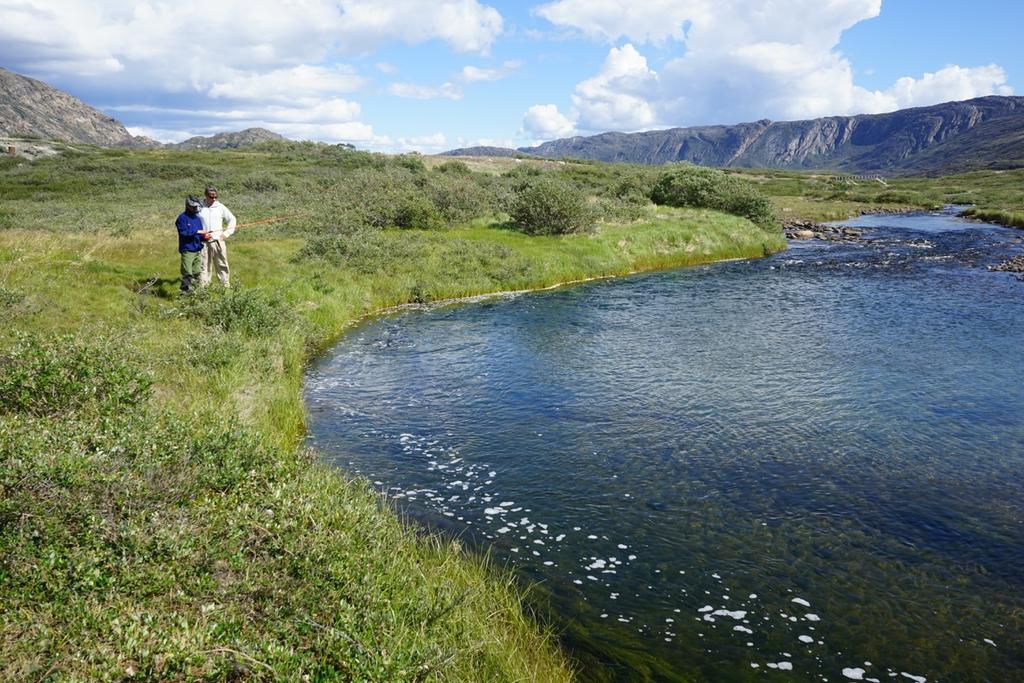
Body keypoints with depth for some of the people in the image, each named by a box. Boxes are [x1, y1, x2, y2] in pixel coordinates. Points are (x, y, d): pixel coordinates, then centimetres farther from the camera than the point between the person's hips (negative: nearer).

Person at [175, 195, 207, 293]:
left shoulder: (198, 218, 14)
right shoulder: (182, 218, -8)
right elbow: (183, 233, -18)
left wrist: (204, 237, -4)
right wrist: (197, 231, -20)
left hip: (198, 250, 7)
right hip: (187, 250, -7)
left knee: (197, 272, 11)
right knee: (187, 273, -7)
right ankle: (185, 291, 1)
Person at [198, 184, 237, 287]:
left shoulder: (220, 207, 2)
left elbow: (232, 219, 12)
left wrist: (226, 233, 4)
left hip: (218, 241, 0)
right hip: (203, 242, 0)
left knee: (222, 264, 5)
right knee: (204, 265, 4)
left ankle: (225, 285, 12)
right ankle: (202, 287, 10)